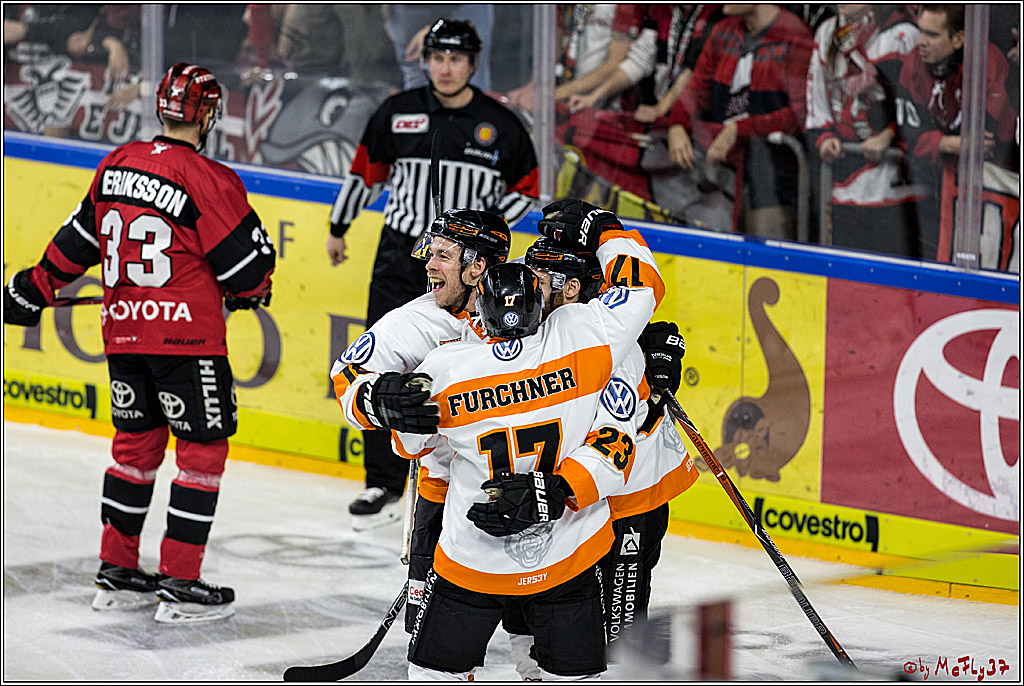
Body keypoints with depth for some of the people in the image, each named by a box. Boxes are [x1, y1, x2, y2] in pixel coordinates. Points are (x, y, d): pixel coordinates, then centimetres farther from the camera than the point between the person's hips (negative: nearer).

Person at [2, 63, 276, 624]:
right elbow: (247, 260, -10)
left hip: (123, 330, 7)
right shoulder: (207, 180, -15)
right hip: (186, 337, -7)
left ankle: (117, 572, 22)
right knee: (203, 449, 2)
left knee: (136, 442, 18)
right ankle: (179, 583, -1)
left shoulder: (116, 166, 5)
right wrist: (251, 292, 12)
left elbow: (78, 239, 13)